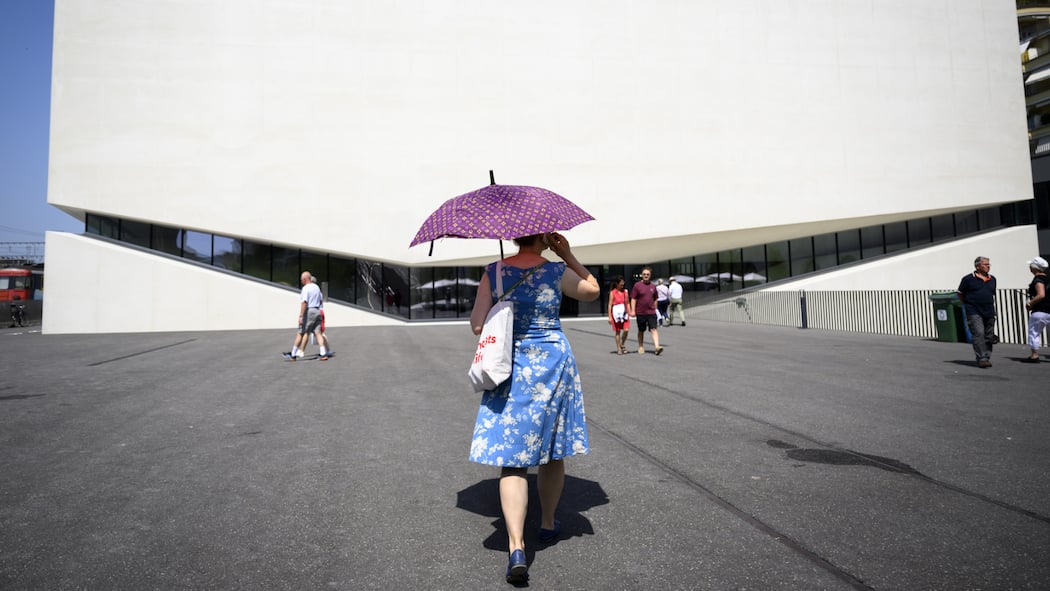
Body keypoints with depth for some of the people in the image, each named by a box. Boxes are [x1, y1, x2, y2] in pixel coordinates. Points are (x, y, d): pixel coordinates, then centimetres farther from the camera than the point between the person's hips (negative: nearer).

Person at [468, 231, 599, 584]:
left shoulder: (493, 273, -4)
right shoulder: (558, 272, -5)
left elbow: (478, 326, -8)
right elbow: (593, 291, 13)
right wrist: (568, 256, 12)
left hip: (510, 370, 0)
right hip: (553, 363, 1)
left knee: (512, 459, 1)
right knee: (553, 450, 18)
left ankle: (516, 547, -11)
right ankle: (548, 524, 36)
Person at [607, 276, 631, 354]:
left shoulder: (625, 291, 7)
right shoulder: (612, 293, -4)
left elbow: (627, 303, 15)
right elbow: (610, 305, -4)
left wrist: (629, 312, 10)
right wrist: (610, 317, -7)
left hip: (624, 314, 3)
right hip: (616, 313, -3)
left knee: (626, 330, -9)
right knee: (617, 332, 3)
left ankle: (622, 344, 15)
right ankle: (618, 348, 14)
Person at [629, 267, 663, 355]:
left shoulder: (653, 286, 8)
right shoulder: (637, 285, -2)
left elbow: (655, 299, 17)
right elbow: (633, 299, -3)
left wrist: (655, 309, 15)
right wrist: (633, 310, -9)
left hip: (651, 312, 2)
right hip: (640, 313, -1)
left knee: (654, 329, -11)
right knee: (641, 331, 11)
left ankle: (657, 347, -19)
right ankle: (641, 347, 24)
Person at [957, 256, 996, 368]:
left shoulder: (992, 279, 12)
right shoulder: (969, 279, -4)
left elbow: (993, 294, 24)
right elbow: (960, 294, 5)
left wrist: (991, 305, 17)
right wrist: (968, 305, 6)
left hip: (989, 313, 6)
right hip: (974, 312, -5)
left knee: (989, 336, 7)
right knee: (979, 334, -13)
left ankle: (987, 358, 15)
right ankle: (981, 359, -13)